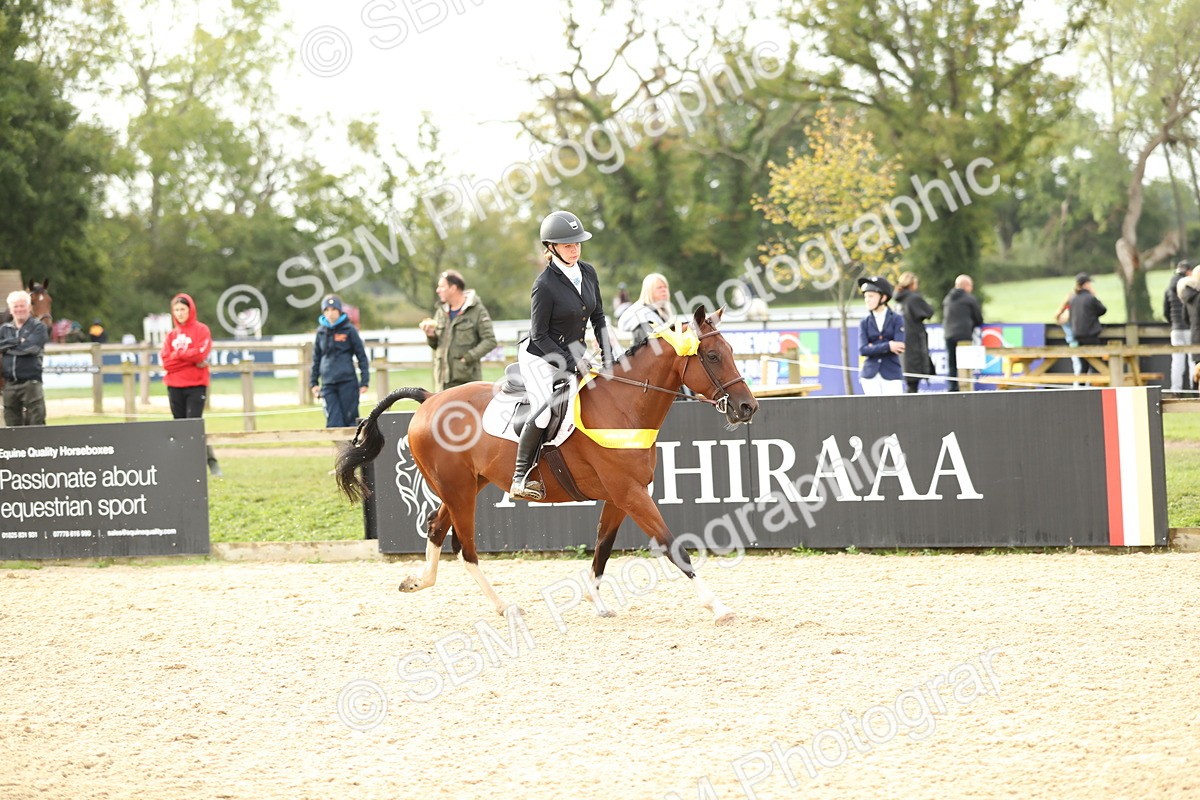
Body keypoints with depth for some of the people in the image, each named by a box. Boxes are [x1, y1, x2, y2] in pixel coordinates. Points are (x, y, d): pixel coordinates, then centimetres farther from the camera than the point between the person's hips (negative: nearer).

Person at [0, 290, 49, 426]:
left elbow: (31, 347, -13)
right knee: (12, 423, 7)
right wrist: (18, 342, -11)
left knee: (36, 423, -6)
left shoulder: (38, 327, 2)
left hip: (31, 382, -4)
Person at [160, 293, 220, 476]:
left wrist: (177, 354, -5)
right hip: (175, 387, 5)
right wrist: (190, 357, -9)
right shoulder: (171, 335, 12)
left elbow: (201, 353, -14)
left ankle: (210, 460, -7)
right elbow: (166, 361, -1)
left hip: (196, 385, -5)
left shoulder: (201, 330, 1)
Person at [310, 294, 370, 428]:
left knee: (350, 419, -1)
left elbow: (362, 356, 2)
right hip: (327, 384, 3)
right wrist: (313, 382, 15)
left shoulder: (349, 330, 0)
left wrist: (364, 381, -2)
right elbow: (316, 358, 18)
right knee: (333, 422, -4)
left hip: (347, 382, -3)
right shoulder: (321, 332, 10)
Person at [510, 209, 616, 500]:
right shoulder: (545, 285, -21)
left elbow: (598, 319, 10)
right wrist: (571, 363, -19)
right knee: (544, 409, -26)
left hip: (574, 352, 8)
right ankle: (520, 478, -20)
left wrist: (607, 356, -1)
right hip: (540, 356, -8)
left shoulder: (588, 272, -1)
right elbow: (539, 335, -17)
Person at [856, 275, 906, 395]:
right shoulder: (865, 323, 7)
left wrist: (874, 349, -8)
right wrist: (887, 346, -14)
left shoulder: (896, 319, 1)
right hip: (870, 375, 2)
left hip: (891, 373, -2)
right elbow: (863, 350, -6)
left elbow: (899, 347, -11)